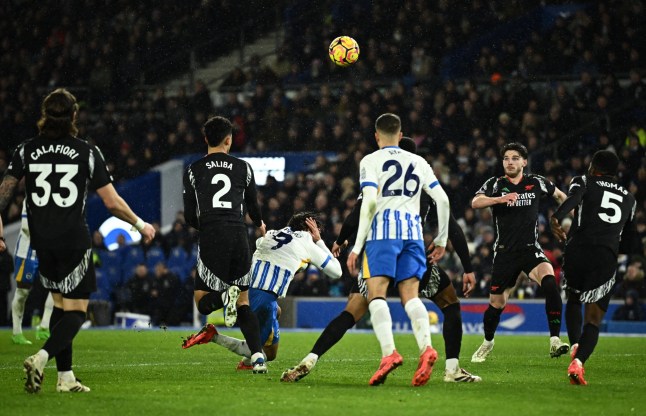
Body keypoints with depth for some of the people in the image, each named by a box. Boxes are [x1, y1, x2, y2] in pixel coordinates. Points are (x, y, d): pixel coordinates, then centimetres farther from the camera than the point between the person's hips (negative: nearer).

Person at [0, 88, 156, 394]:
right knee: (76, 311, 1)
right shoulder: (87, 152, -5)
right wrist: (140, 225, 10)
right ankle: (41, 357, -23)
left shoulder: (27, 150, 3)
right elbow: (112, 202, -4)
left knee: (60, 305, 17)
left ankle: (65, 377, 15)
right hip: (74, 241, -4)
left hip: (42, 241, 4)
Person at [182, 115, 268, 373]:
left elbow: (190, 218, 7)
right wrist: (260, 224, 44)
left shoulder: (194, 171, 6)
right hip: (239, 237, 2)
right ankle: (258, 356, -6)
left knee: (202, 302, 9)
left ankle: (226, 295, -27)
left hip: (211, 239, -2)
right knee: (244, 303, 12)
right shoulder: (243, 168, 10)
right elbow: (253, 207, 21)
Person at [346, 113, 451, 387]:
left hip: (383, 230, -4)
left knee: (376, 294, -6)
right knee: (410, 295, 2)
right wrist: (441, 240, 22)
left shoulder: (371, 161, 7)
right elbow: (442, 200, 13)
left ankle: (389, 352, -27)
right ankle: (426, 348, -22)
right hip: (413, 231, 4)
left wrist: (357, 246, -7)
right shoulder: (418, 162, 20)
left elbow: (369, 202, -7)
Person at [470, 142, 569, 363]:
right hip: (504, 252, 0)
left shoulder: (537, 183, 2)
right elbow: (475, 203, -22)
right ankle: (487, 343, 37)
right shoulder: (495, 184, -3)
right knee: (496, 304, 6)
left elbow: (559, 194, 23)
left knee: (549, 280, -29)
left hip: (530, 249, 0)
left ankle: (555, 341, -30)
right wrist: (500, 199, -38)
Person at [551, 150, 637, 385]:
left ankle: (575, 344, 2)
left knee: (573, 302, 26)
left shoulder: (584, 182, 15)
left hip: (578, 251, -1)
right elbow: (629, 243, 28)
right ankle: (578, 361, -22)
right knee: (594, 319, 2)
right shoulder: (628, 198, 26)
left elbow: (573, 198, -12)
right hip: (607, 258, 1)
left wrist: (557, 218, -27)